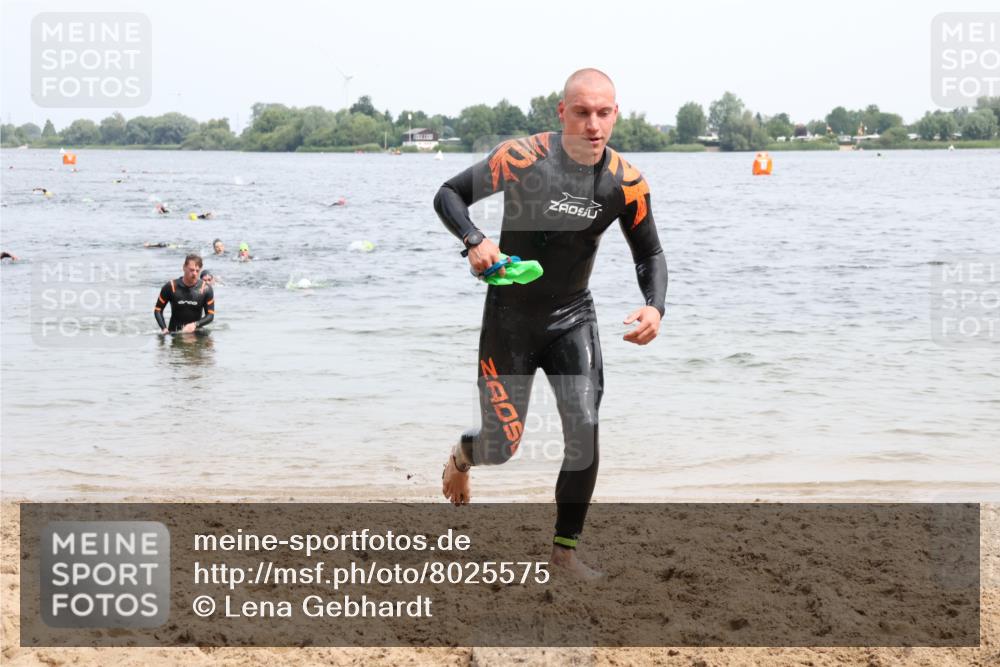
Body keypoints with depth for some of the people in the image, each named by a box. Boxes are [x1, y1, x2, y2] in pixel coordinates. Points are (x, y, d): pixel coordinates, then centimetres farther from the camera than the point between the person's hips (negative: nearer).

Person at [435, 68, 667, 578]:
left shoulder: (626, 183, -11)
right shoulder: (523, 159, -21)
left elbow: (649, 254, 2)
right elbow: (448, 195, -11)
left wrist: (654, 306, -18)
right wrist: (474, 240, -31)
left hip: (573, 316, 3)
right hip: (510, 315, -2)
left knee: (585, 431, -12)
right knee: (501, 448, 0)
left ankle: (565, 547, 6)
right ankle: (462, 454, 39)